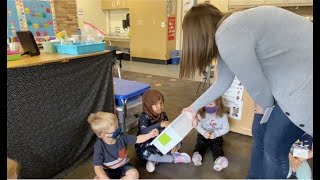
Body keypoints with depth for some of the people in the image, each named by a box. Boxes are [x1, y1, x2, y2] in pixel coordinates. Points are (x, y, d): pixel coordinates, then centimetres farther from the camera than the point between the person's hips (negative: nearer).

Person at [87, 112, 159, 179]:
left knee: (134, 174, -26)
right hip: (109, 171, -2)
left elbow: (137, 139, -3)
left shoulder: (121, 137, -16)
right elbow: (97, 168, -23)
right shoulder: (99, 147, -26)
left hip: (123, 166, 3)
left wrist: (149, 135, -16)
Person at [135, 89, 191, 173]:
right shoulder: (144, 117, -23)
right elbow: (143, 131, -42)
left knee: (177, 143, -5)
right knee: (145, 154, -38)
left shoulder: (163, 115, -5)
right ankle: (174, 158, -18)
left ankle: (155, 160, -14)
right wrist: (160, 124, -53)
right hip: (146, 145, -5)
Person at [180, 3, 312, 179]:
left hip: (304, 80, -9)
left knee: (274, 146, 1)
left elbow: (255, 85, -19)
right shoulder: (226, 32, 5)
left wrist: (265, 106, 4)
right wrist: (194, 107, 22)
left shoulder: (228, 35, -28)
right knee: (259, 133, 15)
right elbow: (222, 82, 13)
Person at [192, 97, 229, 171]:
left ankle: (219, 160, -48)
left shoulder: (222, 116, -10)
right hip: (203, 135, 2)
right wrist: (204, 132, -22)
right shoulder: (202, 114, -7)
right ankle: (196, 154, -48)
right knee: (200, 144, -24)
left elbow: (226, 129, -7)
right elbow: (198, 125, -5)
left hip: (216, 137, -2)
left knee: (216, 147, -25)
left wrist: (215, 134, -20)